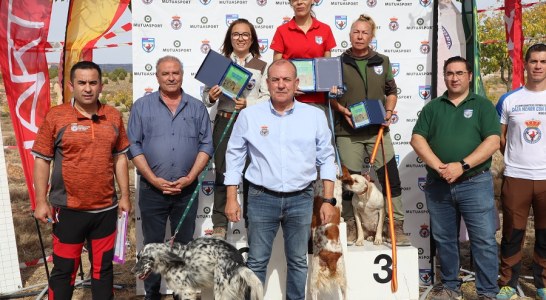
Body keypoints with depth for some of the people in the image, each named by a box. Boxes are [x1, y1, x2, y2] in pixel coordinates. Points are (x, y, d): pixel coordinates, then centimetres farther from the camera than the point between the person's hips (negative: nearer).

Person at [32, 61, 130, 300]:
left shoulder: (114, 116, 3)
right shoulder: (55, 116, -6)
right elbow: (42, 161, -3)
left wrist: (125, 195, 6)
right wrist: (41, 202, -6)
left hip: (106, 208, 3)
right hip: (68, 209, -2)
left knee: (103, 267, 15)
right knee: (64, 269, 10)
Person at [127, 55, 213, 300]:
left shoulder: (197, 107, 6)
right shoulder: (142, 106, 2)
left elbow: (206, 145, 2)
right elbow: (133, 146, -3)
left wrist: (189, 178, -9)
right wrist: (154, 179, -11)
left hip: (187, 190, 1)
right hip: (152, 189, -1)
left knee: (184, 245, 10)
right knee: (152, 245, 8)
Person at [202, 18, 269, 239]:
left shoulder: (262, 66, 8)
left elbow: (269, 98, -2)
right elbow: (206, 98, 10)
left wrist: (249, 104, -18)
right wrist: (211, 97, -13)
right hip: (225, 123, 1)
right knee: (222, 173, 2)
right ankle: (219, 225, 11)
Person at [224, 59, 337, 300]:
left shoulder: (315, 116, 1)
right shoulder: (249, 115, -1)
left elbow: (326, 159, 5)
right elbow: (234, 156, 4)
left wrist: (328, 200, 1)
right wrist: (231, 199, 1)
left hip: (301, 199, 1)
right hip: (262, 198, -1)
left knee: (298, 261, 14)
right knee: (257, 261, 8)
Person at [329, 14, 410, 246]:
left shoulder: (382, 61, 11)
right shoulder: (339, 62, 4)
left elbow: (391, 91, 15)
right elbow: (330, 95, 5)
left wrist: (389, 111, -1)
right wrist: (341, 110, -11)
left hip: (377, 129, 2)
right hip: (348, 131, -2)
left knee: (391, 178, -1)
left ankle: (396, 227, 10)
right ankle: (350, 226, 20)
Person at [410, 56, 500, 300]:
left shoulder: (483, 105, 4)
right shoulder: (432, 107, 11)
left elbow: (492, 141, -7)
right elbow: (417, 139, 1)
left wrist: (461, 166, -17)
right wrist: (439, 167, -14)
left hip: (475, 184, -2)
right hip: (438, 185, 3)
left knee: (484, 240, -1)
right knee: (444, 239, 11)